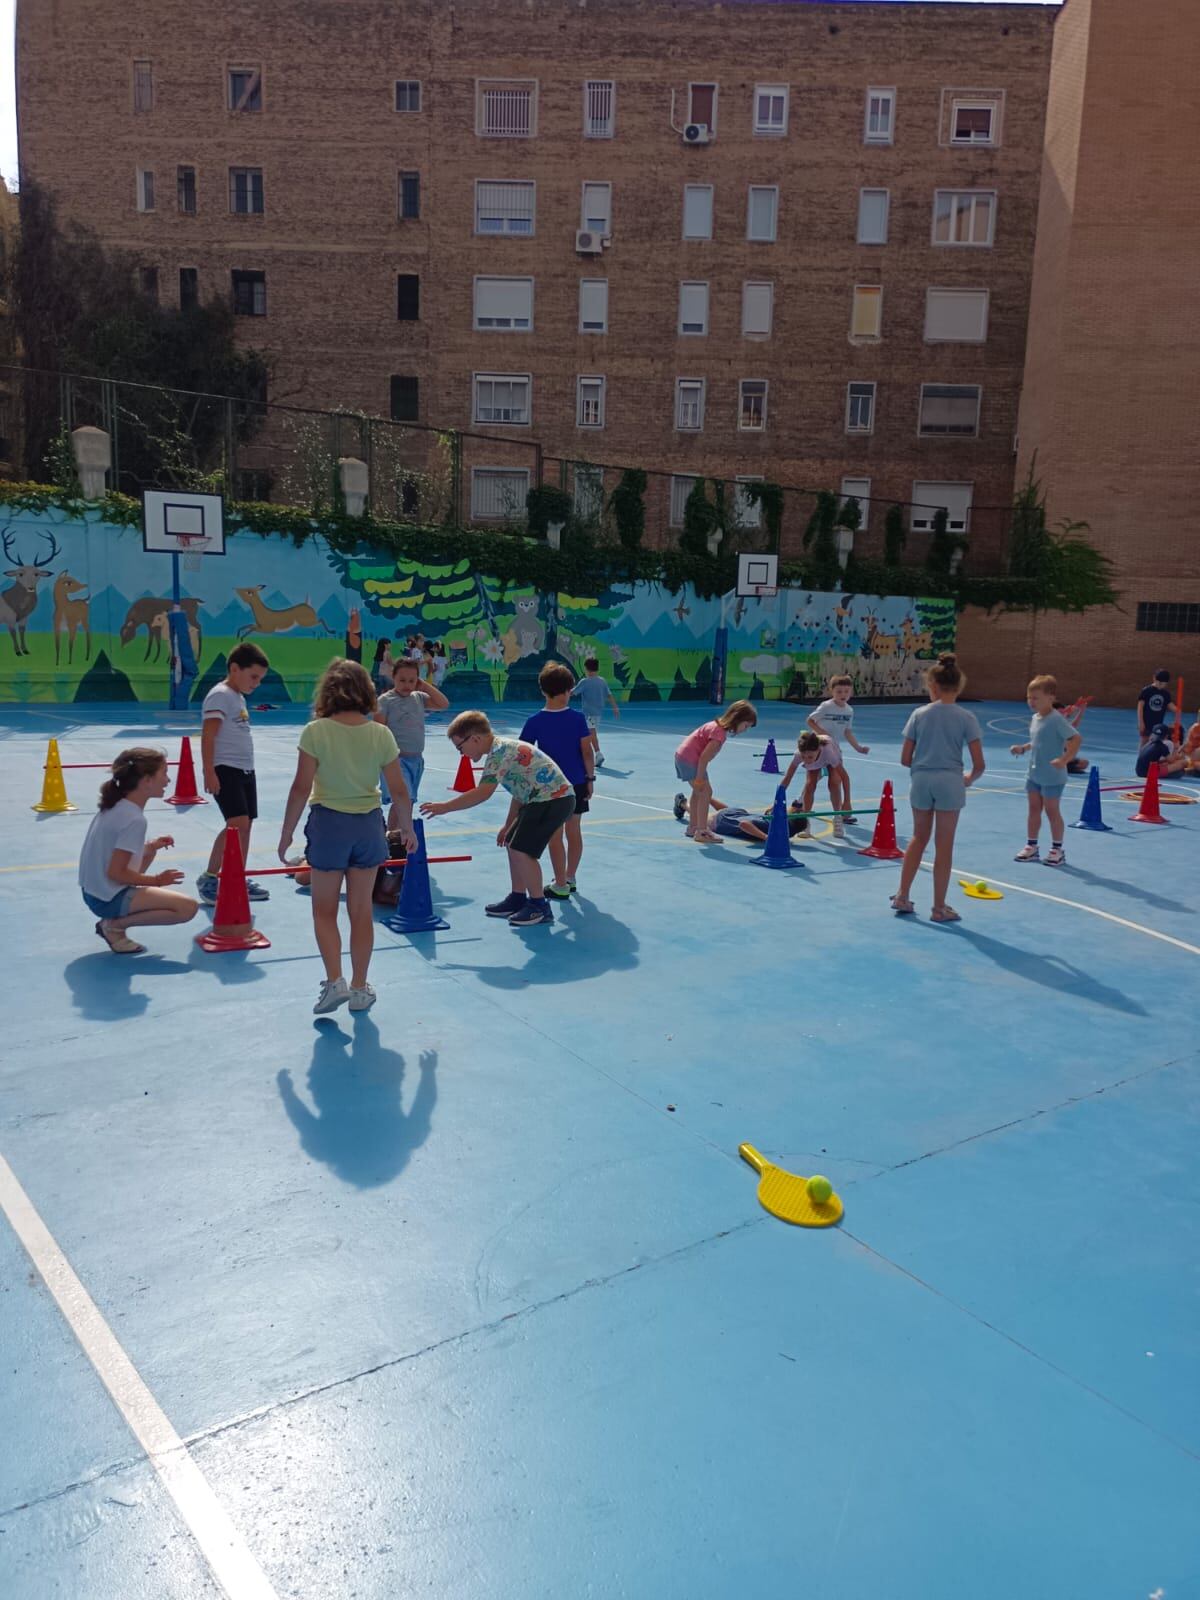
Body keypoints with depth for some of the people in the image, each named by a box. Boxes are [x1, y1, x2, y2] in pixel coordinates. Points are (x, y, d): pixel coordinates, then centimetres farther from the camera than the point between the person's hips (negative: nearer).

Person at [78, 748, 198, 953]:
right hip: (109, 898, -9)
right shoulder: (135, 819, -20)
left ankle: (115, 920, 16)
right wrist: (156, 880, -9)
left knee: (149, 853, 30)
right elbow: (115, 873, -21)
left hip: (92, 891, 9)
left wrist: (150, 847, 11)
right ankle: (115, 925, -5)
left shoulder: (116, 805, 7)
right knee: (188, 908, -16)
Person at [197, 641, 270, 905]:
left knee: (246, 825, 9)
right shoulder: (220, 695, -10)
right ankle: (208, 878, -7)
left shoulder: (239, 698, 17)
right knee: (237, 824, -17)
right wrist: (209, 772, -22)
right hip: (225, 770, -9)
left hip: (245, 770, 9)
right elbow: (207, 736, -16)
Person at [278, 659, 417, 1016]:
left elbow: (301, 788, -13)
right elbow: (399, 791, -2)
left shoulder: (316, 731, -11)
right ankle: (359, 989, 20)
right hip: (368, 825, 3)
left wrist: (286, 833, -3)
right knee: (361, 911, 13)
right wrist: (407, 828, 13)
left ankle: (334, 982, 2)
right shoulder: (380, 734, -4)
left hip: (328, 823, -2)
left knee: (324, 909, 14)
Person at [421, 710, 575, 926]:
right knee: (513, 844, 14)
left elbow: (483, 793, -27)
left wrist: (444, 807, -22)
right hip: (540, 799, 11)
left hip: (553, 799, -11)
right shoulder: (503, 749, 14)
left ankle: (539, 906, 0)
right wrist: (508, 824, 24)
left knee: (522, 850, -11)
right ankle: (518, 898, 24)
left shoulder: (499, 751, -18)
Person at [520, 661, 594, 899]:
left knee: (555, 836, 4)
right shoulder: (578, 718, -7)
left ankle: (561, 886, 10)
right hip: (576, 783, 2)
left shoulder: (535, 721, -9)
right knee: (574, 832, 14)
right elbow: (587, 751, -5)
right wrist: (590, 778, 5)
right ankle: (570, 879, 26)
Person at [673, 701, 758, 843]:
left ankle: (693, 827, 35)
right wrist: (699, 778, -17)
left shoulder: (718, 724, 6)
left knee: (698, 792, 22)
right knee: (705, 792, -8)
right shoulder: (720, 733, -24)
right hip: (689, 759, -10)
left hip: (683, 755, 10)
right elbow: (704, 757, -26)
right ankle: (701, 832, -5)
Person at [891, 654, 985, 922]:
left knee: (919, 838, 19)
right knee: (944, 845, 6)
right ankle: (939, 908, 15)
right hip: (950, 782, -2)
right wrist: (969, 780, 12)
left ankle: (902, 897, 22)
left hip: (921, 780, 2)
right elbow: (979, 764, -8)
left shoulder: (919, 714, -1)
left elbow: (905, 759, 0)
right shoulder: (966, 718, -5)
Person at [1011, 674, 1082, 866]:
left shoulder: (1056, 719, -18)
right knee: (1034, 808, 14)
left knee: (1052, 811, 2)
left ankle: (1057, 849, 14)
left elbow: (1076, 738, -23)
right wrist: (1023, 749, 9)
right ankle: (1031, 846, 24)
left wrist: (1065, 759, -31)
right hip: (1033, 774, 8)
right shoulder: (1035, 718, 8)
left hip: (1052, 777, -8)